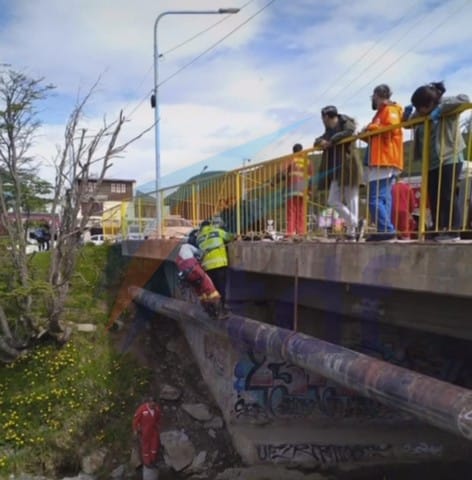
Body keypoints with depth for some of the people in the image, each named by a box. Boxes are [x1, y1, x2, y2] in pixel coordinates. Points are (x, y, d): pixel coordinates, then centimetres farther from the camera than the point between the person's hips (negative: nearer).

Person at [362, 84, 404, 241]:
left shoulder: (390, 110, -2)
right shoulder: (382, 112, 26)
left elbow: (393, 128, -19)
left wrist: (371, 127, -10)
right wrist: (367, 133, 11)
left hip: (385, 162, -10)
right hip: (381, 162, 10)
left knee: (375, 198, -15)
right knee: (383, 198, 6)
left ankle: (387, 230, -17)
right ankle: (386, 231, 6)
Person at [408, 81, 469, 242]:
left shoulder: (445, 103, -8)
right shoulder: (422, 113, 8)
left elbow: (464, 99, -23)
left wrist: (440, 110, -26)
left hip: (449, 159, -7)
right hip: (431, 162, 7)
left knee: (447, 196, -7)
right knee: (433, 199, 6)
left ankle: (453, 231, 0)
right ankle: (438, 231, 13)